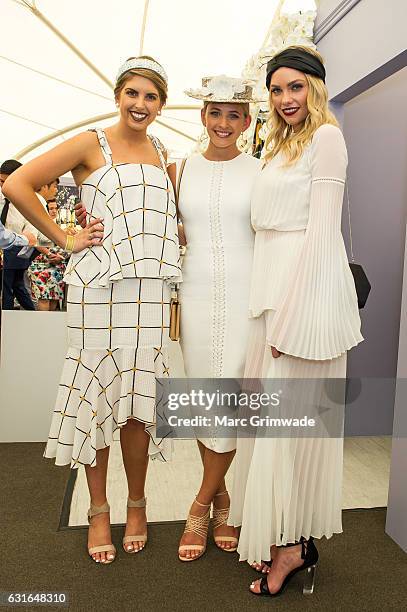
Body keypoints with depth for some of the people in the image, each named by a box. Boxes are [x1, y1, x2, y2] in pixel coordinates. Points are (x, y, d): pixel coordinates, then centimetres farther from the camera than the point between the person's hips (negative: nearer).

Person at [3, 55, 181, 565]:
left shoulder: (161, 153, 17)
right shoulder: (92, 144, 2)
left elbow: (171, 211, 31)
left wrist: (174, 235, 11)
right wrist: (62, 237, -5)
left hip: (149, 289, 4)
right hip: (97, 285, -3)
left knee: (137, 399, 6)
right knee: (98, 394, 3)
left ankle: (136, 503, 24)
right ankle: (98, 509, 20)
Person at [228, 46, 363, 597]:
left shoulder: (326, 136, -3)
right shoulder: (282, 145, 23)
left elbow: (322, 227, -14)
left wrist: (291, 314, -18)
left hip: (306, 290, -9)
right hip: (276, 288, 9)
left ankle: (292, 544, 16)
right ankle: (292, 538, 27)